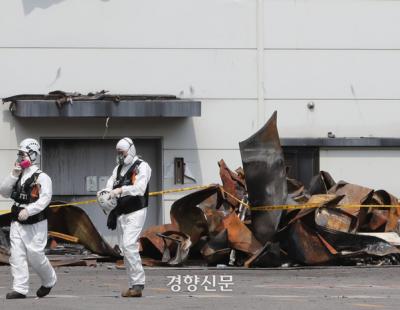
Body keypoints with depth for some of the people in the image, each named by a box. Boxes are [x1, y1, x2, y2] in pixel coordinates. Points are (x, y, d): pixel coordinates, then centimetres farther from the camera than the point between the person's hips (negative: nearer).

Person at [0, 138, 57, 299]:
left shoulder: (41, 177, -9)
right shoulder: (18, 175, 14)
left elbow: (45, 198, -19)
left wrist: (29, 210, -28)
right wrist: (13, 175, -1)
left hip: (35, 224, -6)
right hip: (17, 223, 6)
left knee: (35, 254, -7)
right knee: (17, 255, -2)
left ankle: (49, 281, 18)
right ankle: (20, 289, -2)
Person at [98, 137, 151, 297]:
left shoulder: (142, 167, -5)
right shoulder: (118, 169, 18)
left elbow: (140, 188, -19)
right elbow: (110, 186, 8)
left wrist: (121, 190, -32)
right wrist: (105, 192, -16)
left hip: (135, 213, -8)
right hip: (121, 213, 8)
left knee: (129, 245, -19)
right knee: (125, 249, 7)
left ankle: (138, 284, -18)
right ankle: (134, 285, 12)